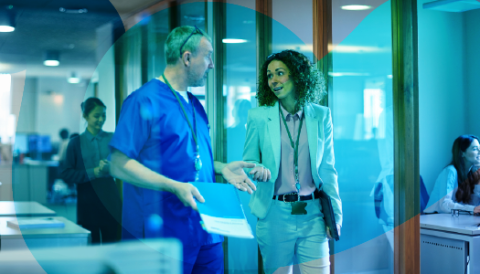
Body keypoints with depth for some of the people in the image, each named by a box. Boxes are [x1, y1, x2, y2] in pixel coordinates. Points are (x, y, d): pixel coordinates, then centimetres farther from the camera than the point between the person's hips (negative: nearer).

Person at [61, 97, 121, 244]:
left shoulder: (112, 139, 6)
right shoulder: (76, 142, 3)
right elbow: (66, 174, -3)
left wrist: (110, 168, -21)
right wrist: (93, 172, -13)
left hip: (110, 199, 1)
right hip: (88, 200, 0)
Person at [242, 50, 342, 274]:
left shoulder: (321, 116, 6)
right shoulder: (258, 117, 2)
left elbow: (327, 169, 9)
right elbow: (247, 162, 7)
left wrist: (335, 213, 3)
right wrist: (259, 169, -17)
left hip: (312, 214, 1)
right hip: (274, 213, 0)